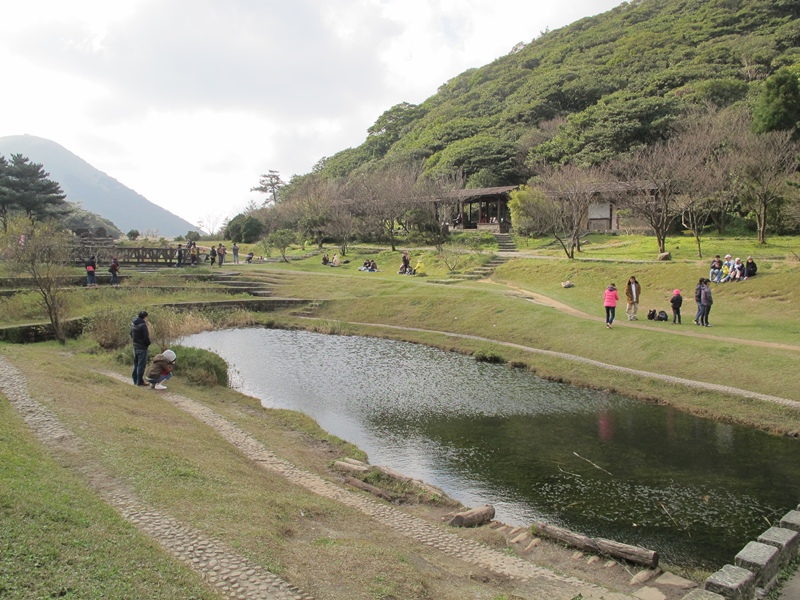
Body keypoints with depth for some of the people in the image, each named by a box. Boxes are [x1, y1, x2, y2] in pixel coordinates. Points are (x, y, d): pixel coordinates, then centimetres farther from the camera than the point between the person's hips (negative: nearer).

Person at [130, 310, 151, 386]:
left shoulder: (133, 323, 5)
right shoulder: (143, 325, -21)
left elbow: (131, 334, 16)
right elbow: (146, 338, -20)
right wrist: (148, 343, -2)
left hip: (135, 347, 8)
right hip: (142, 348, -8)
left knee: (136, 364, 17)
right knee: (141, 365, -1)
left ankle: (135, 380, 24)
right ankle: (140, 381, 2)